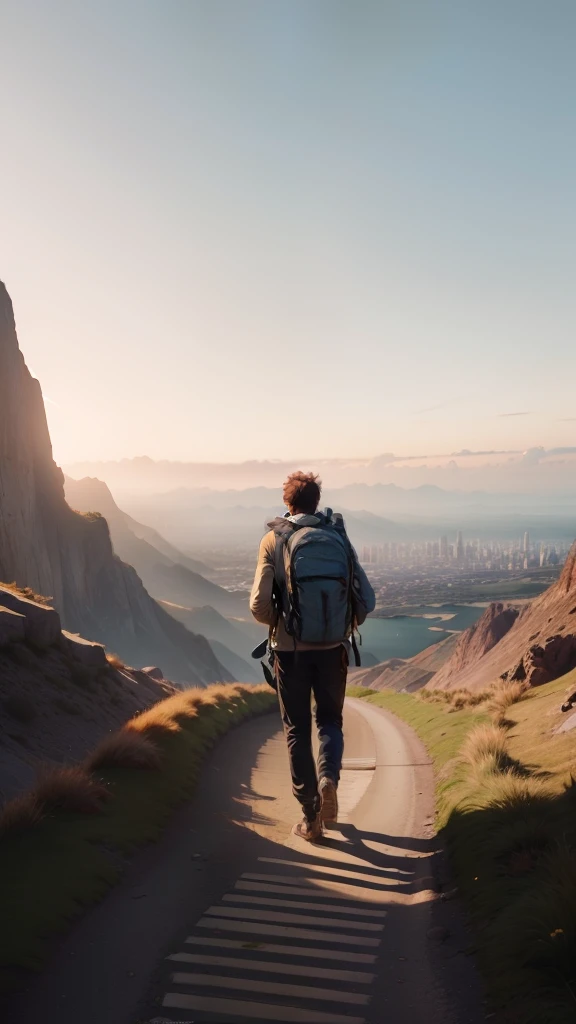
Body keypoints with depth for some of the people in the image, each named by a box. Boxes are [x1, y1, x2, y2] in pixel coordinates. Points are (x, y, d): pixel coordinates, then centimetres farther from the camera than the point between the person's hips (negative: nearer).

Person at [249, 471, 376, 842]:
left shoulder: (275, 540, -5)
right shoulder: (339, 537, 1)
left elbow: (259, 604, -10)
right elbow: (367, 600, 0)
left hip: (290, 650, -2)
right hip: (333, 649, 2)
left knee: (298, 729, 11)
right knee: (330, 719, 21)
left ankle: (311, 816, 13)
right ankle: (329, 776, -4)